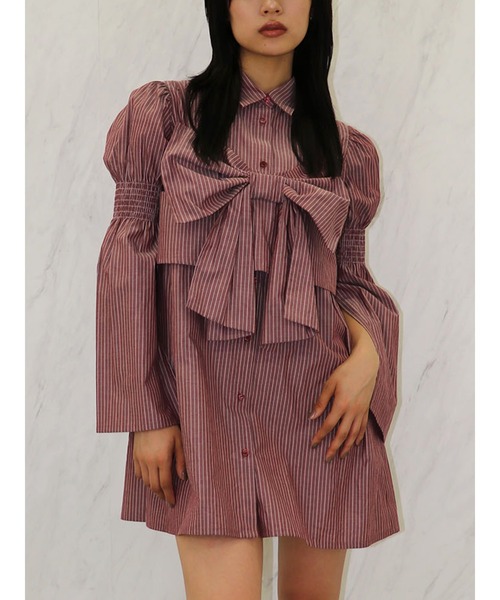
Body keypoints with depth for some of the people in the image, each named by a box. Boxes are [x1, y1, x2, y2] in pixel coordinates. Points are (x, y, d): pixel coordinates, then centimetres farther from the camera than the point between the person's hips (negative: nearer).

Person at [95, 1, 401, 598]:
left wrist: (368, 352, -7)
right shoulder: (164, 112, 4)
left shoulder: (347, 149, 11)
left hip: (319, 392, 3)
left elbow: (350, 279, 15)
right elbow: (127, 260, 0)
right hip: (206, 390, -2)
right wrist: (144, 413, -6)